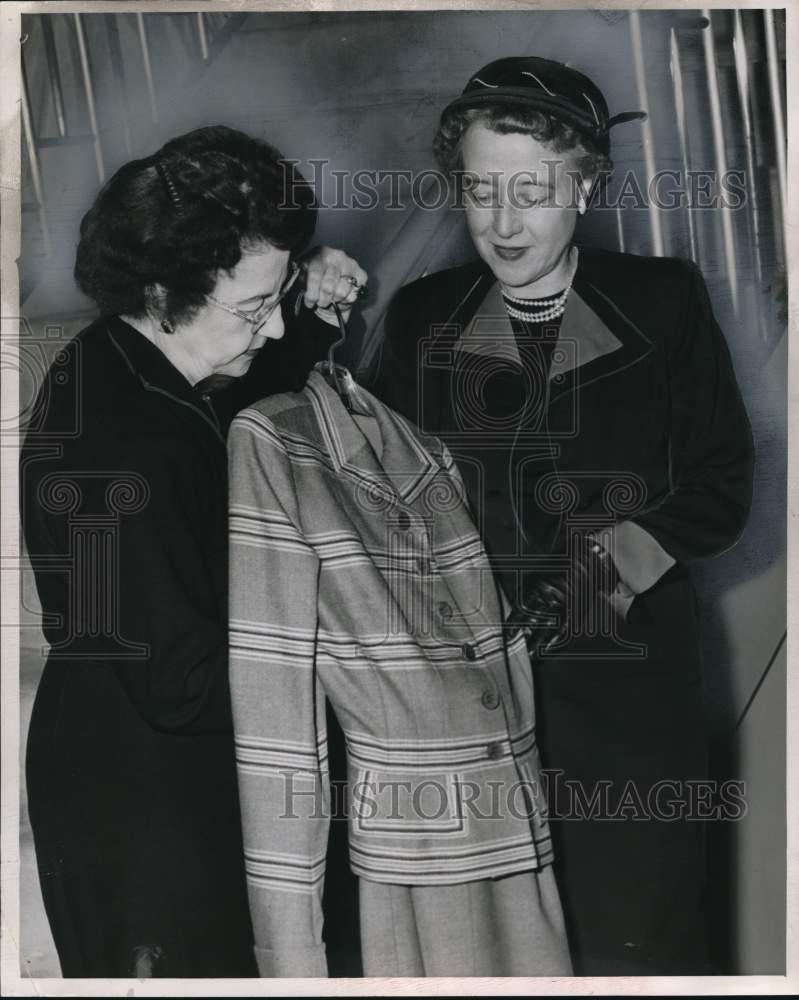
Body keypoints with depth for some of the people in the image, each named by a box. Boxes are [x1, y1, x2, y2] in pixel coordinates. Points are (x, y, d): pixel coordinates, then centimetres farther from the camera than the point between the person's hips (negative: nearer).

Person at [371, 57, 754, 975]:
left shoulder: (662, 303, 1)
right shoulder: (422, 319, 6)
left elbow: (721, 490, 2)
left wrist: (594, 573, -11)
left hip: (627, 694, -1)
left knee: (639, 948, 5)